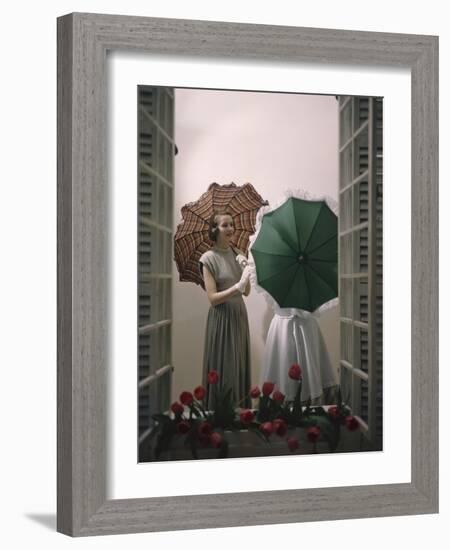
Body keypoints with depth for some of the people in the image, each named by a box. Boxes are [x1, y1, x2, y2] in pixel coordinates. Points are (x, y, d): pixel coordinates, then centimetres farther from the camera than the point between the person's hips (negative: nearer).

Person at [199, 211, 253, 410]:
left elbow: (247, 291, 7)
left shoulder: (237, 254, 7)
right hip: (221, 318, -6)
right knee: (224, 369, -4)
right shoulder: (209, 258, -11)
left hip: (240, 315, 6)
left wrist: (246, 272, -10)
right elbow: (212, 298, -15)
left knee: (240, 367, 11)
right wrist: (237, 287, -25)